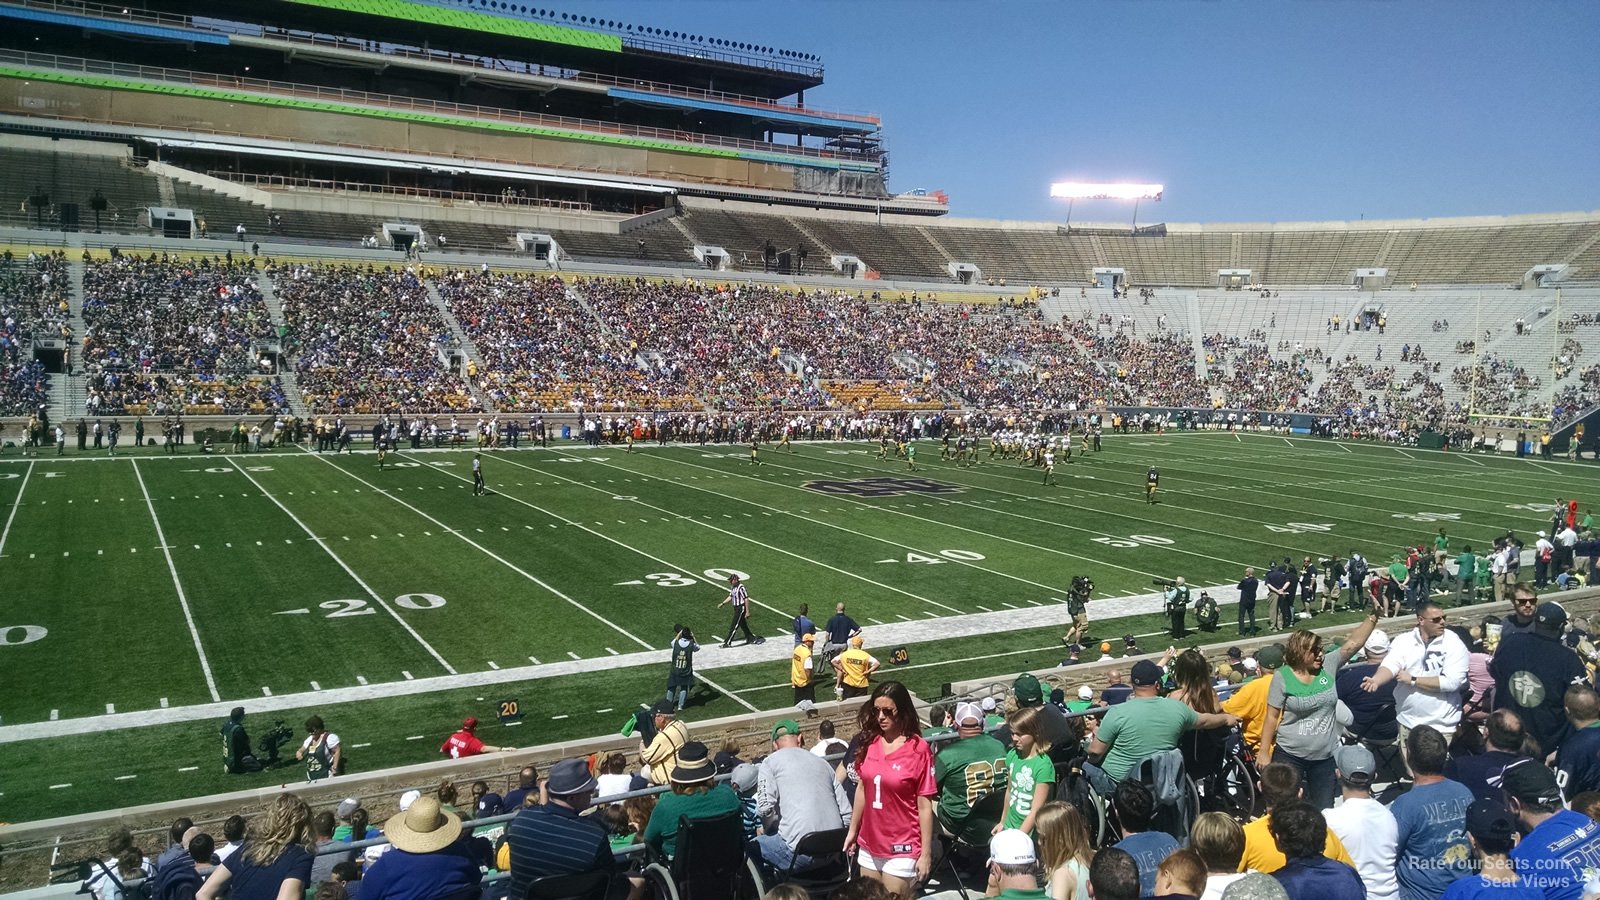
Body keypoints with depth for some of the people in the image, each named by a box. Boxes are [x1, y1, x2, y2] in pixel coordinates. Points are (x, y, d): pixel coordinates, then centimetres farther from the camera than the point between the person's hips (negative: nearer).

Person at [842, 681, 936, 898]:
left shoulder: (918, 749, -15)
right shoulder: (870, 742, -1)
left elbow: (925, 806, -12)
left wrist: (926, 853, -11)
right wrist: (853, 830, 14)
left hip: (902, 848, -5)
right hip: (869, 844, 5)